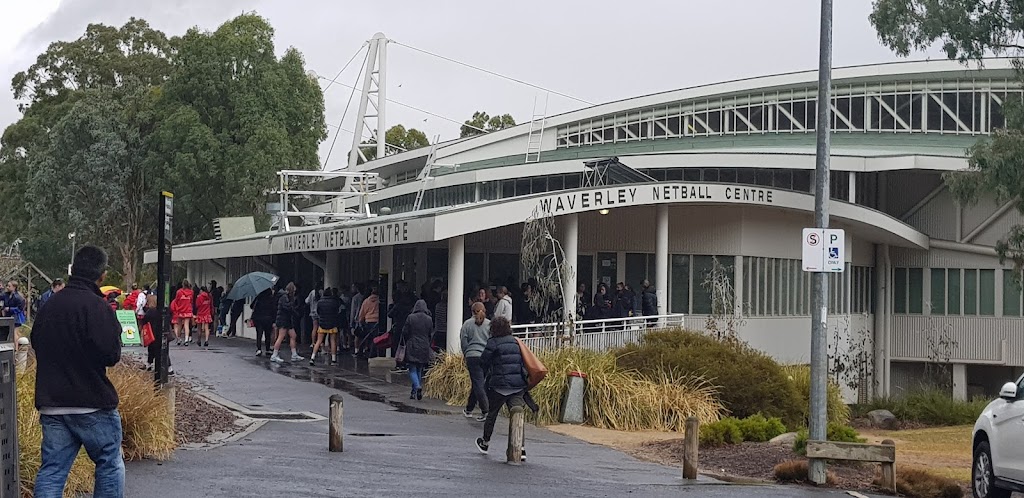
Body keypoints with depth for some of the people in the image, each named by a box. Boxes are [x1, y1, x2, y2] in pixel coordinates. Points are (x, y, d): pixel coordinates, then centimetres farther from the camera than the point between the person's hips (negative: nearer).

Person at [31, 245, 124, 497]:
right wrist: (114, 330, 1)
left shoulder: (50, 305, 10)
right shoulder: (97, 306, -14)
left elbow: (36, 343, 18)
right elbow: (111, 355, -17)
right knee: (110, 465, 8)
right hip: (92, 404, -6)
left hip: (51, 404, 6)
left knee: (52, 470, 5)